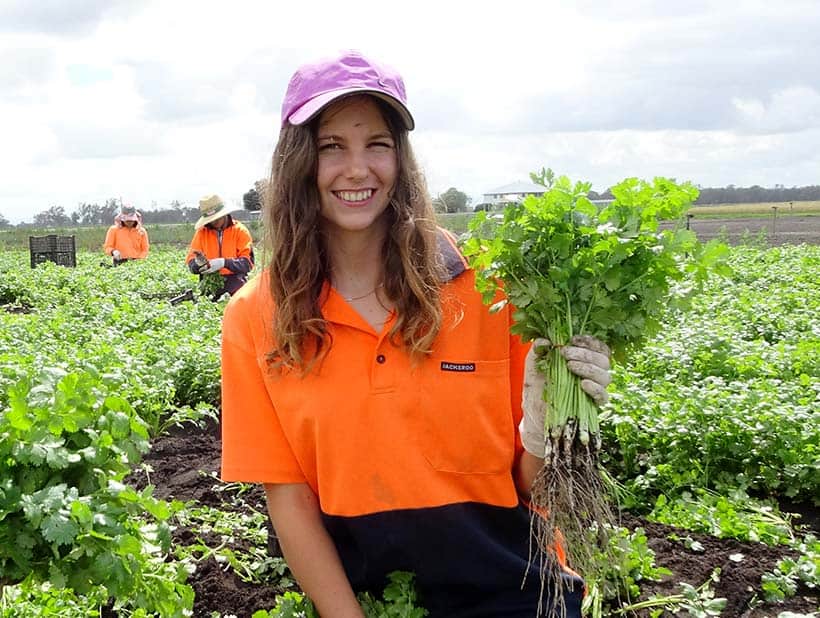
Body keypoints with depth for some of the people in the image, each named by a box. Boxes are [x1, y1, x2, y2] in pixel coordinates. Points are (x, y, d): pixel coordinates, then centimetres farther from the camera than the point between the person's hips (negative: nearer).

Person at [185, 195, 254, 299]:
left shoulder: (240, 231, 0)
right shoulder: (202, 232, 6)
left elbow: (248, 263, -8)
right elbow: (190, 262, 3)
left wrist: (224, 262, -21)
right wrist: (198, 263, -19)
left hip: (235, 282, -1)